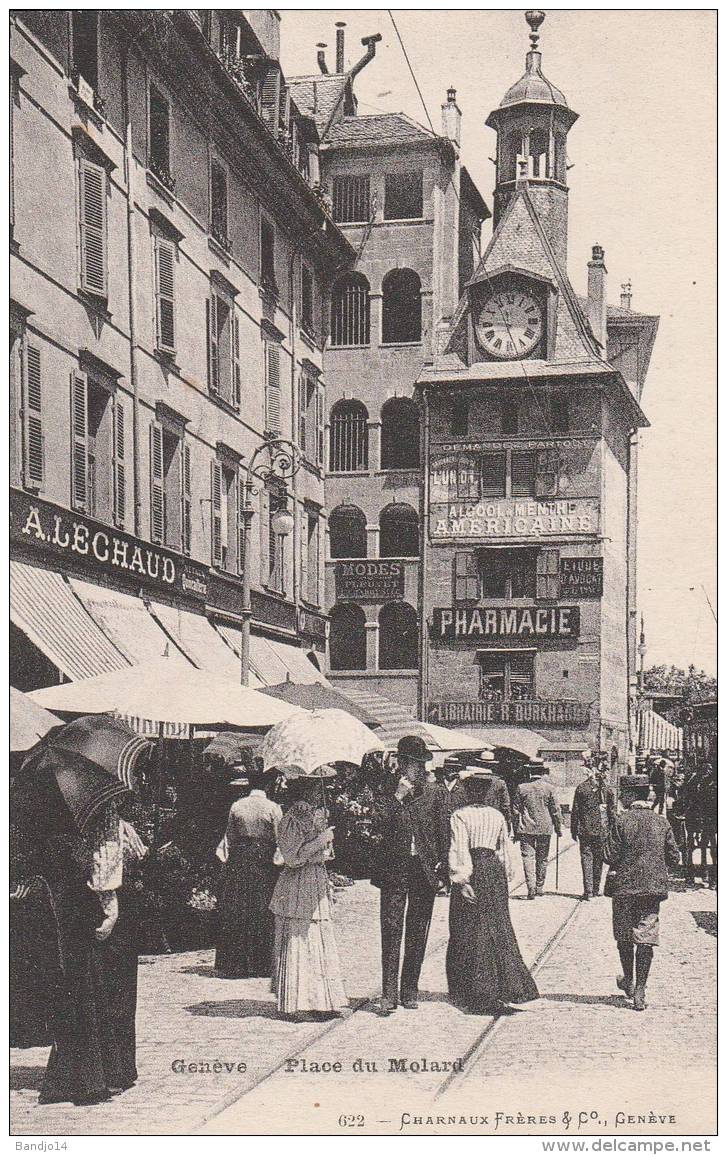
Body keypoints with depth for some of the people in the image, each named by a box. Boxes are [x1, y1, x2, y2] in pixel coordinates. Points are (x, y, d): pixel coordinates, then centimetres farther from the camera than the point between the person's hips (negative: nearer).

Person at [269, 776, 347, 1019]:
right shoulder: (291, 819, -12)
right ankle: (296, 1005, -1)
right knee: (297, 944, -5)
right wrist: (321, 841, -17)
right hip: (298, 887, -9)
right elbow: (291, 857, -18)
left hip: (318, 884, 9)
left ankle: (318, 1001, 13)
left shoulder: (318, 815, 15)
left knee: (321, 943, 8)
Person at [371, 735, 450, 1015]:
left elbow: (444, 833, 7)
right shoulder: (387, 793, 3)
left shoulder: (436, 794, 6)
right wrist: (398, 797, -16)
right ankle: (389, 994, -5)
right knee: (391, 931, -6)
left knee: (417, 934, 8)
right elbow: (379, 824, -11)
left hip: (425, 871, 2)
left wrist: (441, 869, 0)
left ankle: (410, 991, 17)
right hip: (394, 870, -1)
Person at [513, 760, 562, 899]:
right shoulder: (548, 788, -3)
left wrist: (516, 830, 11)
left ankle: (531, 888, -14)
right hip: (544, 828, 1)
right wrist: (558, 827, 11)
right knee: (542, 858, 12)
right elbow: (555, 810, 0)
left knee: (528, 857, -2)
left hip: (526, 828, -1)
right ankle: (539, 887, 20)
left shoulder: (521, 788, -1)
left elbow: (516, 810, 3)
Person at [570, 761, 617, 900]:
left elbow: (575, 810, -2)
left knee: (586, 858, 1)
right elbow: (612, 810, 1)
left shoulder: (581, 787, -6)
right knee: (598, 858, 13)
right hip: (602, 831, 2)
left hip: (585, 830, -2)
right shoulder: (607, 788, -2)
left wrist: (574, 830, 5)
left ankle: (588, 890, -8)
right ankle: (596, 888, 20)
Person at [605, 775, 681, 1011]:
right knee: (646, 938, 4)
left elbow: (611, 857, -9)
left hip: (626, 886, -2)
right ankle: (639, 991, 2)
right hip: (654, 886, 3)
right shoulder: (661, 822, 2)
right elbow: (674, 858, 4)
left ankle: (628, 980, 29)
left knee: (624, 936, 16)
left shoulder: (621, 821, -9)